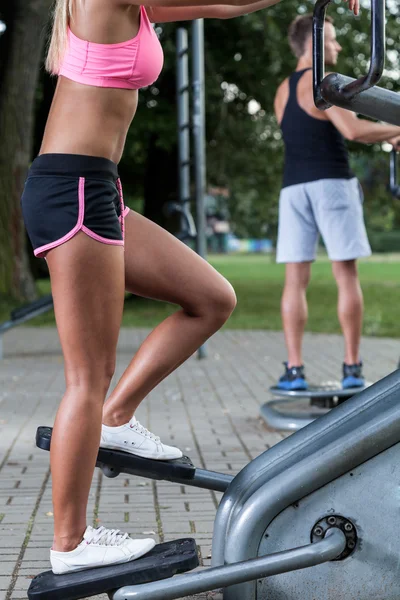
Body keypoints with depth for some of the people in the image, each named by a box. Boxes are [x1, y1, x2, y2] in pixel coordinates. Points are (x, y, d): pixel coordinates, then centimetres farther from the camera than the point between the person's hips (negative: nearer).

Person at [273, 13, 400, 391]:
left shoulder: (283, 91, 19)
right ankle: (352, 368, 0)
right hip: (331, 184, -6)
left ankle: (294, 370, -3)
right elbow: (352, 130, -17)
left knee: (295, 280, 2)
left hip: (293, 188, 6)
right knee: (346, 276, 0)